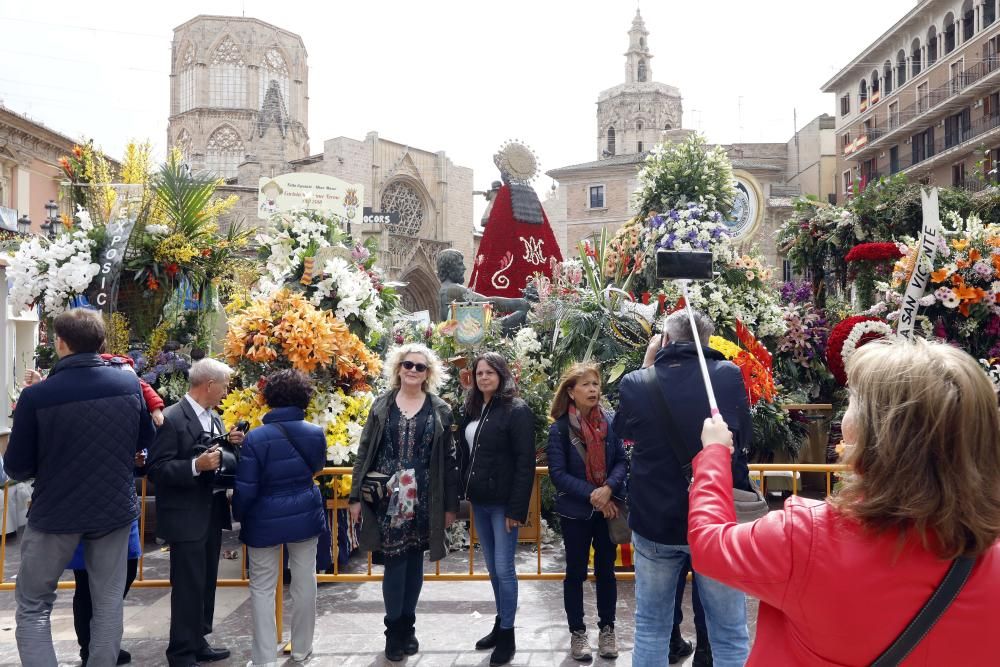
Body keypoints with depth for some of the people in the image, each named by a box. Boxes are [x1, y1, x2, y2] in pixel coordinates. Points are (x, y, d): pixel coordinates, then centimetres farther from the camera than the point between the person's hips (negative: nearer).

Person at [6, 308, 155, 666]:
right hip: (115, 509, 3)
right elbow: (145, 440, 7)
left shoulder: (36, 395, -17)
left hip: (55, 513, -2)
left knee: (33, 607, 15)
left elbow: (17, 467, -8)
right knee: (108, 603, 13)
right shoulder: (130, 384, -7)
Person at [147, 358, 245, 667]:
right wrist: (195, 465, -31)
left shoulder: (214, 418, 10)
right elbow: (156, 469, -19)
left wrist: (231, 445, -4)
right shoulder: (171, 418, -15)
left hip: (212, 511, 8)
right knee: (188, 587, 0)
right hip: (186, 516, -8)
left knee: (206, 583, 17)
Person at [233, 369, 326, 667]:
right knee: (304, 581, 15)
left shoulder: (256, 437, -18)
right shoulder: (316, 433, -7)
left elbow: (245, 489, -13)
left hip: (265, 521, -3)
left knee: (262, 588, 9)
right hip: (305, 516, 3)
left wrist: (238, 516, 5)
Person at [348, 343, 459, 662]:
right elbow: (364, 452, 3)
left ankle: (407, 626, 27)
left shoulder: (440, 410, 2)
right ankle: (394, 630, 17)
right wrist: (356, 496, -1)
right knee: (394, 562, 0)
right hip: (388, 498, -1)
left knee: (414, 563, 10)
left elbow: (449, 460, 3)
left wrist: (451, 504, 1)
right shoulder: (382, 405, 3)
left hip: (424, 500, 1)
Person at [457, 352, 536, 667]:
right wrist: (463, 493, 8)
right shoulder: (472, 409, 9)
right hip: (479, 501, 7)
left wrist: (517, 508, -18)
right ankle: (499, 624, 29)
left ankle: (507, 635, 13)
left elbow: (525, 463, -15)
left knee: (504, 568, 0)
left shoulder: (517, 410, -12)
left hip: (503, 502, -7)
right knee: (492, 567, 16)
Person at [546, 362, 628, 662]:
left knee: (606, 569, 13)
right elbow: (558, 473, -12)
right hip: (575, 511, -2)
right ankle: (577, 632, 25)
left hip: (608, 508, 2)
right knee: (576, 572, 9)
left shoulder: (610, 422, -3)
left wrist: (608, 489, -18)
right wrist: (591, 495, -18)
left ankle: (607, 630, 28)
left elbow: (622, 461, -2)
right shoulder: (559, 428, -10)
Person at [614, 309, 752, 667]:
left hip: (654, 522, 1)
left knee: (651, 630, 16)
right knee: (730, 635, 12)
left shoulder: (635, 383, -12)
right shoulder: (730, 376, -11)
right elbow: (745, 439, 5)